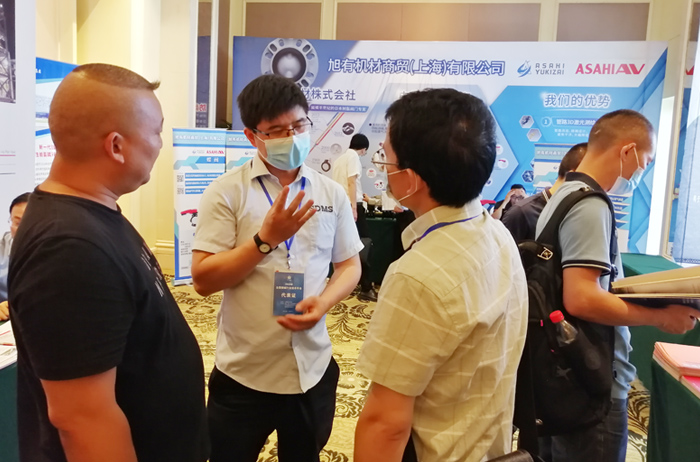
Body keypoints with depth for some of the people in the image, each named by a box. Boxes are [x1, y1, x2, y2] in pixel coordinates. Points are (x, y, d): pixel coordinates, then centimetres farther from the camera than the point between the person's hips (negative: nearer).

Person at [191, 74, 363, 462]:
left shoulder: (332, 193, 0)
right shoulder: (226, 192, -10)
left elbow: (349, 264, 6)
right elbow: (203, 279, -13)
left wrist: (324, 302, -13)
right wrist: (267, 238, -23)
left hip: (312, 368, 3)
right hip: (244, 372, -3)